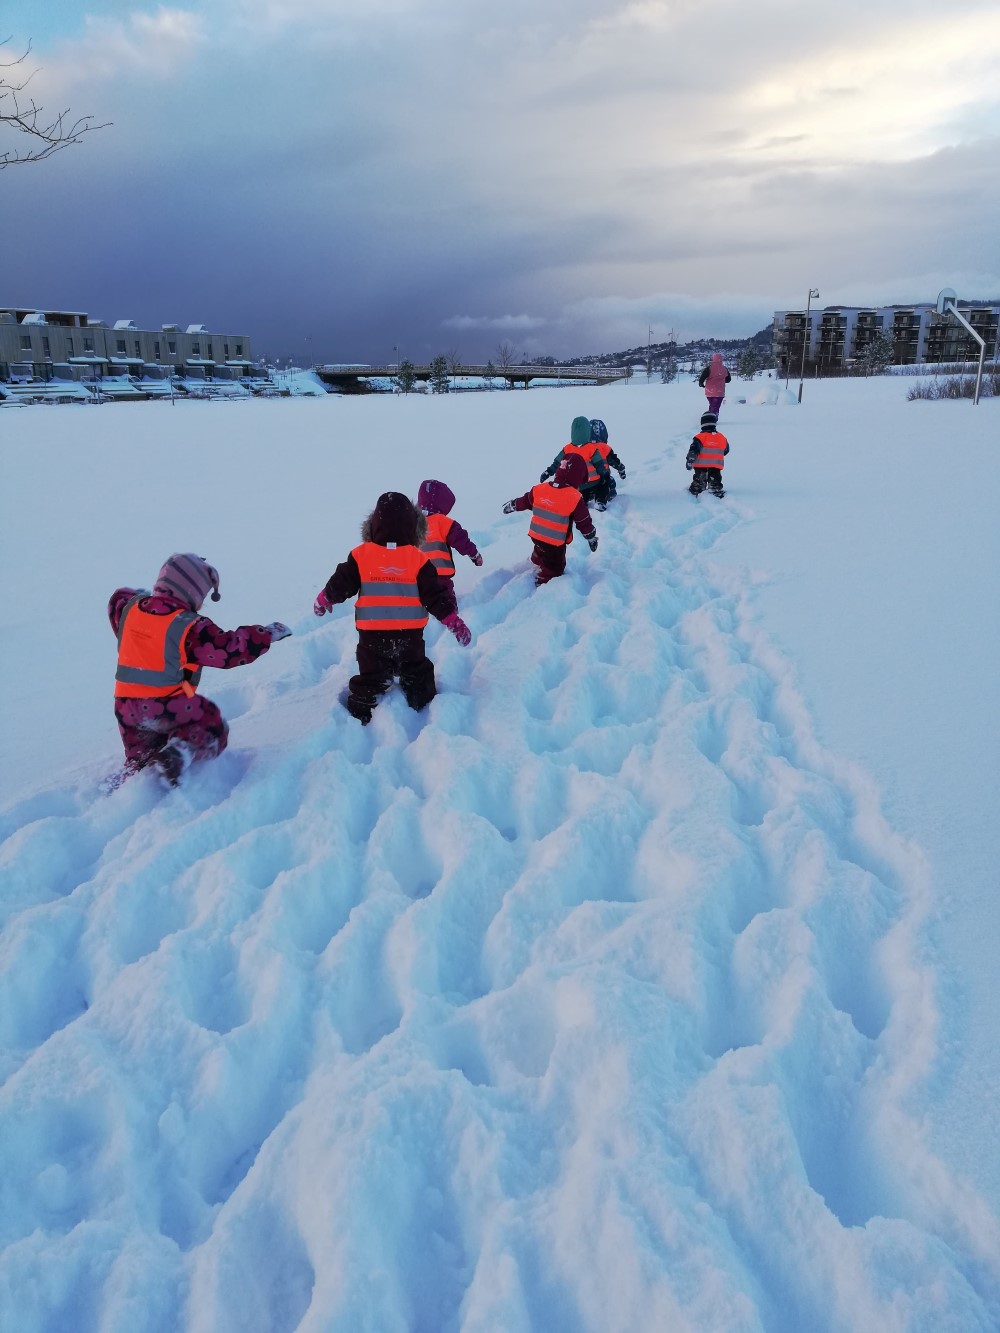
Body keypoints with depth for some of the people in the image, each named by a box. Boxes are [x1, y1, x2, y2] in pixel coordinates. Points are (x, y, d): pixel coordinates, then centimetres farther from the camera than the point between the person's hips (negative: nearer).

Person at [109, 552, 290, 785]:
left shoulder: (131, 607, 3)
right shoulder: (189, 627, -17)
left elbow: (117, 601, 27)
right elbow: (229, 648, -17)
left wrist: (138, 595, 47)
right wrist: (268, 634, -6)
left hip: (126, 704, 6)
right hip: (167, 705, -6)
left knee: (140, 757, 28)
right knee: (213, 730, 12)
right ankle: (177, 754, -15)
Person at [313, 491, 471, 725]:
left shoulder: (361, 555, -7)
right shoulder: (418, 559, -9)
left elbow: (341, 584, 1)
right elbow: (434, 595, -8)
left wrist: (325, 599, 21)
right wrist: (453, 621, 1)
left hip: (371, 635, 0)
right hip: (410, 634, 0)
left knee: (370, 676, 16)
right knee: (417, 673, 22)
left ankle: (359, 714, 21)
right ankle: (426, 706, 32)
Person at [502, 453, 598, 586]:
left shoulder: (540, 489, -8)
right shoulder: (575, 498, -22)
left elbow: (524, 501, 9)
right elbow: (584, 522, -13)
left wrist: (511, 505, 29)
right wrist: (592, 538, 3)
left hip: (536, 536, 6)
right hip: (556, 543, -6)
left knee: (540, 554, 36)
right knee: (554, 567, 16)